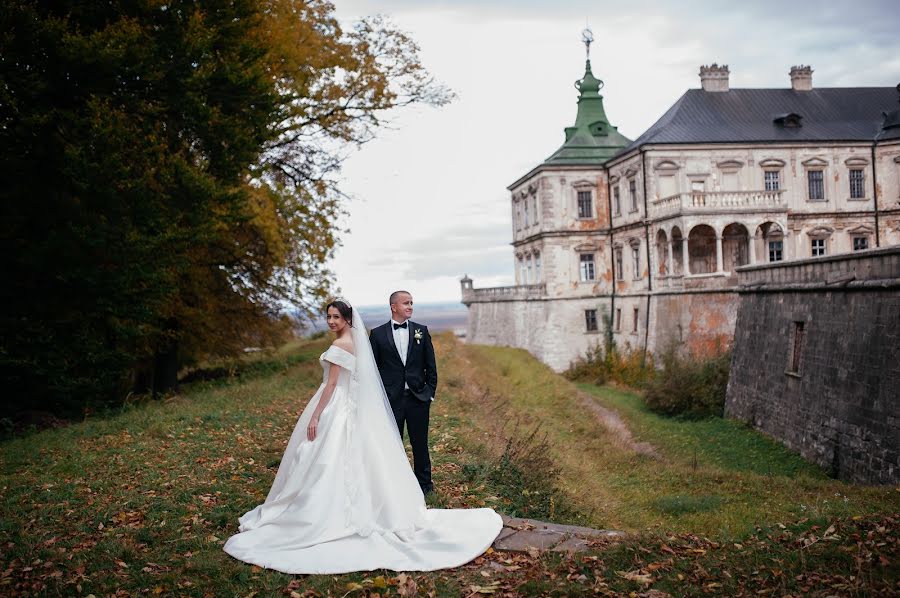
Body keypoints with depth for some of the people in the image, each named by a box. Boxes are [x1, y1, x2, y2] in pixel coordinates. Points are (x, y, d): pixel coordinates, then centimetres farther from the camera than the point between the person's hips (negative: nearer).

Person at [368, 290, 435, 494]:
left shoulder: (421, 331, 5)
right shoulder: (378, 334, 1)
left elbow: (430, 365, 7)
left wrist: (430, 392, 2)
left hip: (418, 397, 1)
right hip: (390, 398, -1)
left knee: (420, 443, 9)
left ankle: (424, 483, 22)